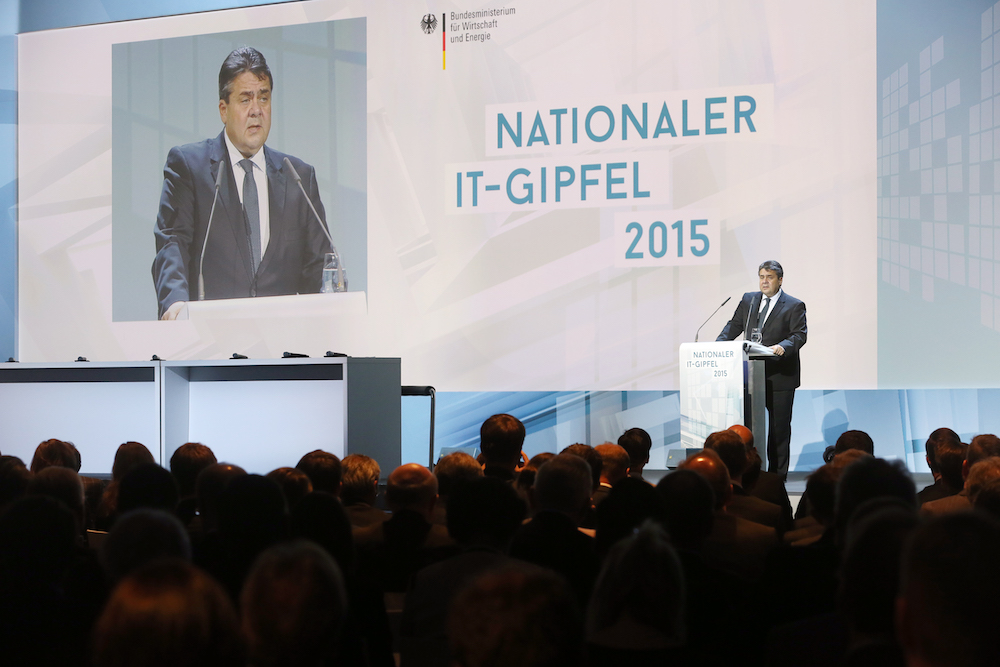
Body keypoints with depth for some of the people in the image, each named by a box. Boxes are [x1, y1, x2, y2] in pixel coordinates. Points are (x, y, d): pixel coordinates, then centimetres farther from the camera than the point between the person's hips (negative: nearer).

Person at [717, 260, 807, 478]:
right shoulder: (748, 300, 12)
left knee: (779, 425, 2)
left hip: (780, 376, -4)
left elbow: (799, 335, -11)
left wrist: (783, 346, -31)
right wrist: (718, 344, -4)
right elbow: (734, 325, 13)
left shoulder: (794, 306, -3)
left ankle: (777, 472, 10)